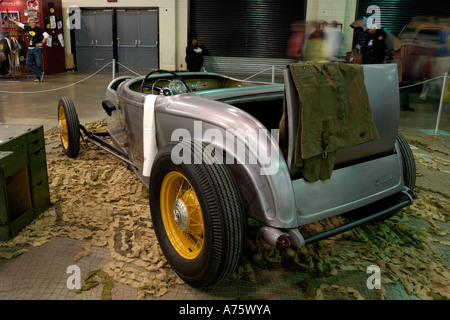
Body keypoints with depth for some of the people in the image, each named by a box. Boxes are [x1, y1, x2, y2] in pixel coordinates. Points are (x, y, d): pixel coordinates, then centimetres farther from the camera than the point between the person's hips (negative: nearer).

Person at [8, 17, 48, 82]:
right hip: (30, 49, 6)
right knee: (29, 63, -3)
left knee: (38, 64, -7)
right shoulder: (28, 28, 10)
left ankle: (38, 77, 4)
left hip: (37, 48, -6)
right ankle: (40, 74, -3)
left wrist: (42, 43, -16)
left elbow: (46, 35, -15)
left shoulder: (38, 29, -7)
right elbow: (20, 24, 27)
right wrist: (12, 20, 41)